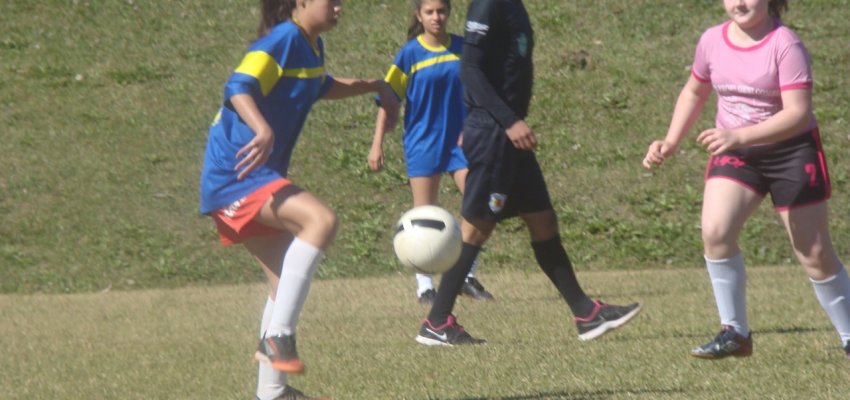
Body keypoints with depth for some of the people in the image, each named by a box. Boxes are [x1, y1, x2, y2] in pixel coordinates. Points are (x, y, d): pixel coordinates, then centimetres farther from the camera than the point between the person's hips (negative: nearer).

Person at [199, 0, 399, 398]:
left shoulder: (312, 47, 13)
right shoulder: (282, 40, -15)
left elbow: (321, 87, 37)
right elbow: (238, 88, -30)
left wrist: (373, 86, 31)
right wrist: (264, 130, -46)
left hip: (261, 179, 11)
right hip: (236, 173, -11)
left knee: (289, 281, 12)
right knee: (321, 220, -29)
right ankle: (277, 336, -29)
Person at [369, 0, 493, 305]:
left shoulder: (462, 48, 2)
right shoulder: (410, 53, -5)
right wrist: (377, 145, -7)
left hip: (459, 139, 2)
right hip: (423, 141, -2)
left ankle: (467, 275, 2)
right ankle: (424, 284, 11)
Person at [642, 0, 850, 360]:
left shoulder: (785, 46, -19)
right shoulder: (712, 41, -2)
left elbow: (798, 114, -26)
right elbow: (694, 91, 17)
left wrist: (739, 136, -36)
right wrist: (671, 142, 6)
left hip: (791, 152, -4)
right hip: (733, 153, 4)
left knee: (814, 253, 1)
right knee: (715, 232, -19)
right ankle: (734, 333, -8)